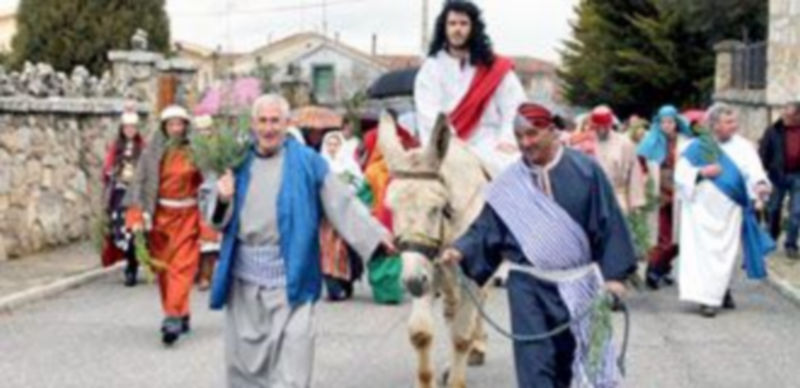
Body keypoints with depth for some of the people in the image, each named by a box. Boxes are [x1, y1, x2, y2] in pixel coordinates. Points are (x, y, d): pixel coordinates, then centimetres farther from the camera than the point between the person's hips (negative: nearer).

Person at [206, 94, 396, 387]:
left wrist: (375, 234, -12)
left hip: (290, 274, -4)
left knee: (291, 355, -5)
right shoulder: (240, 162, 8)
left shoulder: (307, 161, -1)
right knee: (242, 352, 13)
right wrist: (223, 201, -12)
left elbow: (341, 203, -3)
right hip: (244, 274, 4)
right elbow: (219, 221, 10)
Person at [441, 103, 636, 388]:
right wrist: (461, 250, -18)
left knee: (567, 360, 15)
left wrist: (613, 274, -9)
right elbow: (487, 228, 1)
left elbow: (608, 224, -4)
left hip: (578, 285, 0)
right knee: (534, 361, -5)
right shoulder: (509, 183, 0)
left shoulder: (584, 170, -5)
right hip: (529, 287, 0)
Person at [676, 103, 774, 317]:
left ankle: (719, 292, 23)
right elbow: (681, 175, 0)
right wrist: (702, 173, -16)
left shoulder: (743, 147, 2)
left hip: (730, 211, 2)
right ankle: (707, 297, -4)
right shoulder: (698, 147, 0)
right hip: (703, 209, -1)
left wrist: (760, 184, -33)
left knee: (727, 251, 5)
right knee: (705, 251, -7)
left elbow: (753, 170, -13)